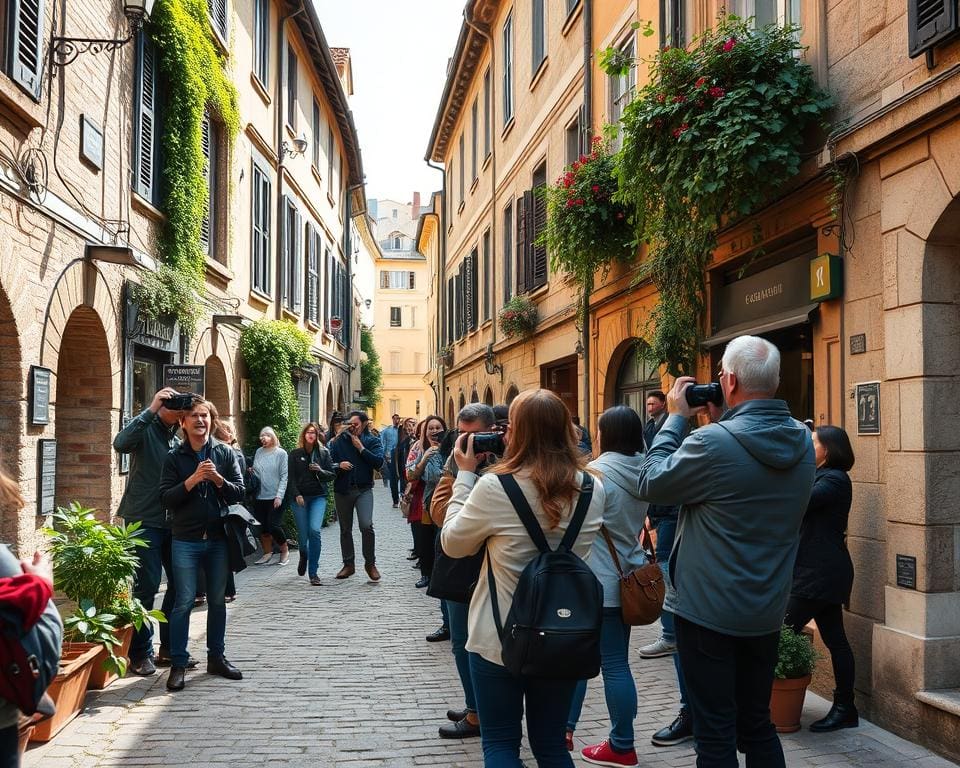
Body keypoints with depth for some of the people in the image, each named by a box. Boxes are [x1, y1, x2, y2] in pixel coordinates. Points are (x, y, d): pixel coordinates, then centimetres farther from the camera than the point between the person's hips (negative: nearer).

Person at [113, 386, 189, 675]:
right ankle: (140, 653, 8)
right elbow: (121, 443, -28)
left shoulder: (178, 440, 14)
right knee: (147, 586, -5)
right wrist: (150, 410, -29)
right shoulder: (145, 429, -5)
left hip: (172, 522, 7)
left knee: (181, 584, 8)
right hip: (144, 521, -6)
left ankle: (169, 648, 21)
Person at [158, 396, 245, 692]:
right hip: (186, 540, -2)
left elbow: (239, 492, 0)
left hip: (219, 539, 2)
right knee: (184, 601, -4)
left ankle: (216, 657, 25)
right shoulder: (174, 457, 0)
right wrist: (192, 480, -19)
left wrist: (218, 479, -18)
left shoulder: (225, 453, 4)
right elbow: (166, 498, -6)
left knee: (217, 600, 11)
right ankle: (178, 664, 6)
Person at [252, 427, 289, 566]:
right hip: (260, 497, 5)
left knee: (273, 525, -8)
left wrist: (279, 496, -13)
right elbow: (255, 472, 15)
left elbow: (284, 476, -7)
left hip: (275, 497, -4)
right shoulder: (258, 452, 8)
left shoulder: (281, 453, -5)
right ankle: (268, 554, 22)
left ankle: (285, 550, 14)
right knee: (263, 527, 7)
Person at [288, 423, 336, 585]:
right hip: (300, 497, 0)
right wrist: (297, 495, -10)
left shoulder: (323, 453, 5)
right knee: (303, 534, 1)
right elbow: (291, 478, 2)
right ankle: (304, 556, 39)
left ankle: (313, 572, -8)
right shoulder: (295, 454, 3)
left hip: (318, 497, 0)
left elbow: (332, 475, 8)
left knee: (315, 530, -17)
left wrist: (320, 471, -11)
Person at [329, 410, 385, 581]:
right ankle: (348, 564, 24)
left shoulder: (373, 441, 3)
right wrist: (339, 465, -14)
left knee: (366, 525, -18)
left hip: (364, 490, -3)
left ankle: (370, 564, -2)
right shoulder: (339, 441, 6)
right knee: (345, 529, 11)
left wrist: (361, 448, -12)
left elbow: (378, 462, -12)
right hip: (342, 490, 3)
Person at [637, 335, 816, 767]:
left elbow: (650, 483, -10)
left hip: (708, 611, -6)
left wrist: (676, 418, -2)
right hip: (767, 612, 6)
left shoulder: (714, 443, -23)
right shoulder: (802, 443, 0)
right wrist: (722, 423, 8)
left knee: (715, 733, 5)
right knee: (757, 724, 20)